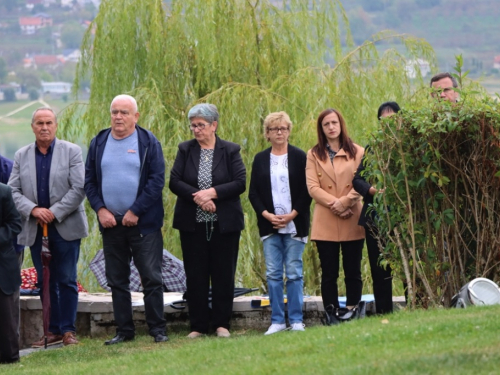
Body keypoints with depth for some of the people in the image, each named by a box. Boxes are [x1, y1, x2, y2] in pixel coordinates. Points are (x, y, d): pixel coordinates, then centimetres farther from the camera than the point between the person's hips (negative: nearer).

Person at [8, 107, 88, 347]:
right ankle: (53, 331, 11)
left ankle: (68, 330, 3)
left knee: (66, 280, -3)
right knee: (44, 282, 5)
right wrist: (33, 210, -12)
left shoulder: (71, 152, 1)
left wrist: (55, 213, -13)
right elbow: (13, 191, 5)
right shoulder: (21, 156, 10)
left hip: (65, 227, -3)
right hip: (35, 229, 3)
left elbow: (79, 188, -7)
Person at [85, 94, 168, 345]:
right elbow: (89, 181, 9)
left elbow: (157, 180, -7)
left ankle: (158, 329, 2)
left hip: (143, 223, -4)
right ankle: (124, 330, 14)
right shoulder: (99, 143, 9)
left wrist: (135, 212, -12)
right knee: (116, 280, 7)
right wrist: (100, 209, -6)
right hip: (110, 222, 4)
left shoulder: (148, 142, -2)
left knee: (151, 278, -3)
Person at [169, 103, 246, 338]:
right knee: (195, 275, 2)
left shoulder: (230, 151, 1)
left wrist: (213, 193, -18)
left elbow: (240, 183, -7)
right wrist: (197, 196, -17)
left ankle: (222, 324, 9)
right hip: (192, 223, 1)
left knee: (224, 274, 1)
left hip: (224, 223, -1)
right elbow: (174, 182, -2)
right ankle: (198, 326, 8)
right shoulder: (185, 150, 6)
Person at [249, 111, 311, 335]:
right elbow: (253, 193, 8)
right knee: (273, 274, 0)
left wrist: (292, 215, -10)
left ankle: (296, 320, 3)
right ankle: (277, 321, 4)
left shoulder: (299, 157, 3)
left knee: (294, 272, -3)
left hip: (295, 224, -2)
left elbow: (307, 190, 0)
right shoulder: (260, 160, 10)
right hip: (269, 225, 2)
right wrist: (267, 214, -7)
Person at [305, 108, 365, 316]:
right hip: (325, 223, 0)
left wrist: (345, 202, -15)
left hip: (352, 221, 0)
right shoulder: (314, 155, 8)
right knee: (329, 274, 1)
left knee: (353, 273, 1)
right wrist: (334, 203, -13)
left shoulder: (357, 152, 7)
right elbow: (312, 187, -1)